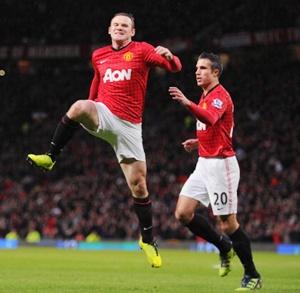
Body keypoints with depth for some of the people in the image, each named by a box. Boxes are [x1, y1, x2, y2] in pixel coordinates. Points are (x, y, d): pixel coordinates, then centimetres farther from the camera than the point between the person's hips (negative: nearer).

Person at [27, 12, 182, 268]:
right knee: (79, 107, -36)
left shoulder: (142, 50, 1)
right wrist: (91, 108, 25)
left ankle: (148, 240, 14)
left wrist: (169, 56, -32)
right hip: (103, 115, 1)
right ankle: (50, 157, -27)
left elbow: (175, 67, -9)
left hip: (129, 126, -1)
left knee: (138, 185, -1)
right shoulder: (99, 56, 12)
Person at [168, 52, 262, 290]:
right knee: (183, 213, 0)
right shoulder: (206, 96, 17)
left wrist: (187, 103, -51)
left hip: (221, 165, -9)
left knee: (228, 223, -7)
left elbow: (210, 119, -36)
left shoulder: (220, 96, -13)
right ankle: (224, 246, 17)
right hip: (204, 164, 9)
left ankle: (252, 276, 5)